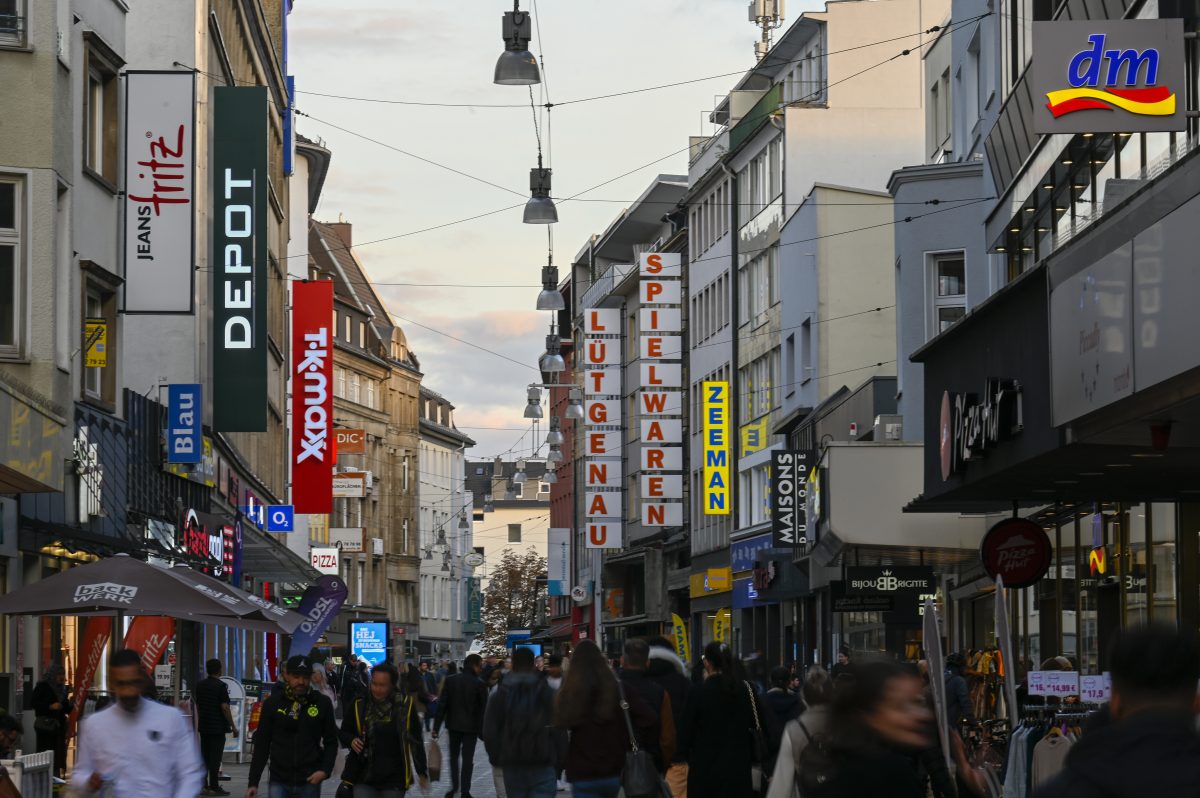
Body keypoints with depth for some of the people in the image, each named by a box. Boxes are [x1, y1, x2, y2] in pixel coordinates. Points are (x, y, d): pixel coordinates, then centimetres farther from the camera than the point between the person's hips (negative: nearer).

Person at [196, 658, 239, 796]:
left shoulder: (200, 685, 7)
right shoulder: (220, 686, -14)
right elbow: (225, 707, -17)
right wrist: (233, 726, -11)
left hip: (203, 726, 6)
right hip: (218, 726, -6)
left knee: (204, 756, 10)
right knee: (215, 757, -4)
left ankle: (203, 786, 11)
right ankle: (214, 787, -3)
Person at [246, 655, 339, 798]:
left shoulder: (322, 703, 0)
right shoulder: (273, 703, 0)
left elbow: (331, 742, 6)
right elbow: (261, 744, 4)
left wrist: (325, 770, -10)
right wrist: (253, 782, 1)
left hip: (309, 782, 0)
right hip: (280, 782, 0)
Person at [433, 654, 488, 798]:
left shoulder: (450, 680, -3)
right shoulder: (479, 684, -11)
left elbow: (442, 705, -4)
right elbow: (483, 709, -9)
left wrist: (436, 726, -1)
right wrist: (483, 731, -1)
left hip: (453, 724, 3)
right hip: (471, 726, -3)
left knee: (454, 756, 18)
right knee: (468, 758, 4)